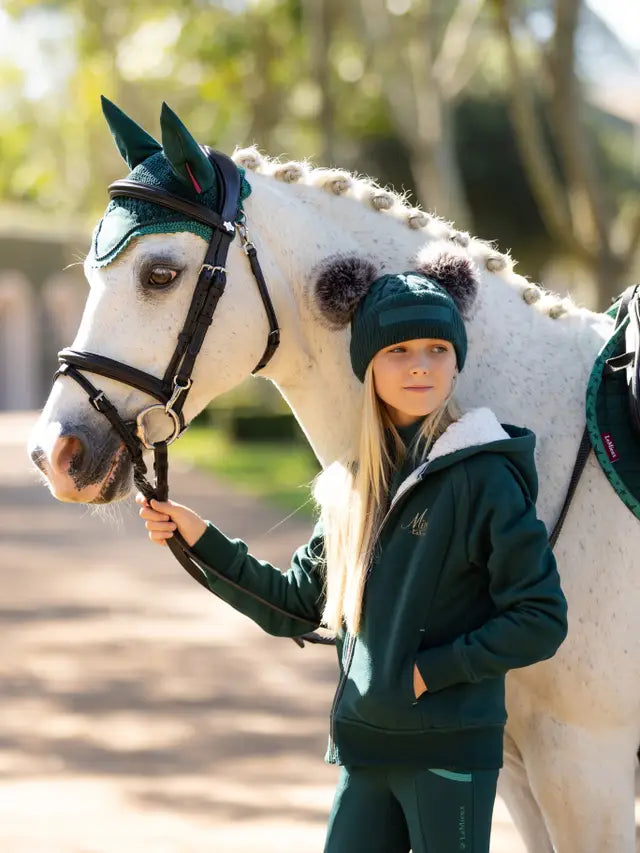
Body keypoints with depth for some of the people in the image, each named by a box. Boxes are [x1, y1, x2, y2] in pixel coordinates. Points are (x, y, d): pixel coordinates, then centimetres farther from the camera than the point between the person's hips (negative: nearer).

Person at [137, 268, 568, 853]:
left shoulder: (484, 476, -10)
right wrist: (199, 539, 6)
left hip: (451, 748, -6)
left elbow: (541, 622, -12)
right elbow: (292, 608, 14)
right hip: (363, 746, 6)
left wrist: (431, 669, -15)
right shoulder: (351, 484, 9)